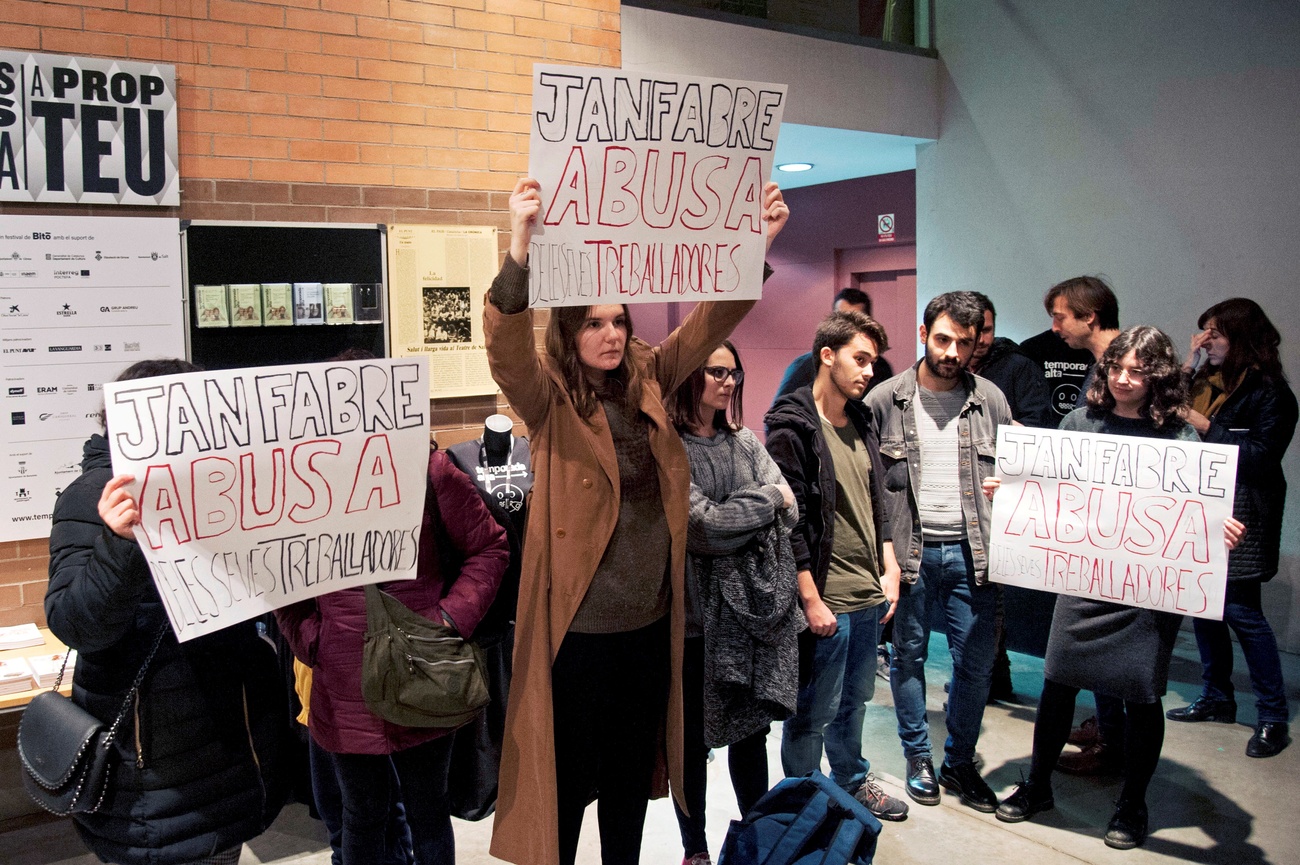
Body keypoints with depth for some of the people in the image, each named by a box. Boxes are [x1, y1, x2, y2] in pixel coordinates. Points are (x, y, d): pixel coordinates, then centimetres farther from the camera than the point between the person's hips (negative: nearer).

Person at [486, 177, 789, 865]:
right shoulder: (549, 398, -11)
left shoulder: (647, 380, 3)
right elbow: (507, 350, -30)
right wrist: (519, 256, -46)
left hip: (651, 621, 5)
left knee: (633, 773, 22)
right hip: (578, 628, -5)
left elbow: (712, 319, 1)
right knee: (569, 780, 9)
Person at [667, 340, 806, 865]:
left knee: (752, 729, 15)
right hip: (698, 615, -5)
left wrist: (731, 518, -14)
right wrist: (766, 498, -6)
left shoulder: (744, 442, 9)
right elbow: (703, 525, -19)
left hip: (755, 609, 5)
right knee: (694, 739, 10)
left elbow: (789, 513, 1)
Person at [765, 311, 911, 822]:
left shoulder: (860, 424, 12)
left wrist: (888, 569, 12)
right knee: (814, 713, 5)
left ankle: (852, 781, 40)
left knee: (855, 700, 21)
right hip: (825, 600, -7)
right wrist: (811, 600, -17)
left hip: (868, 595, 8)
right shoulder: (793, 428, -13)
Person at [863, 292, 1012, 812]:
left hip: (971, 550, 2)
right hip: (908, 551, -2)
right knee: (909, 656, 10)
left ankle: (960, 761, 27)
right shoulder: (885, 401, -2)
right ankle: (917, 757, 29)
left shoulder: (991, 400, 5)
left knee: (976, 661, 7)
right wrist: (882, 553, -7)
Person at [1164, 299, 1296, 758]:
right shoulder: (1206, 381, 12)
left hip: (1241, 517, -7)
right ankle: (1216, 697, 26)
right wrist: (1188, 365, 2)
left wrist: (1206, 427, -15)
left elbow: (1260, 457, -15)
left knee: (1241, 609, -5)